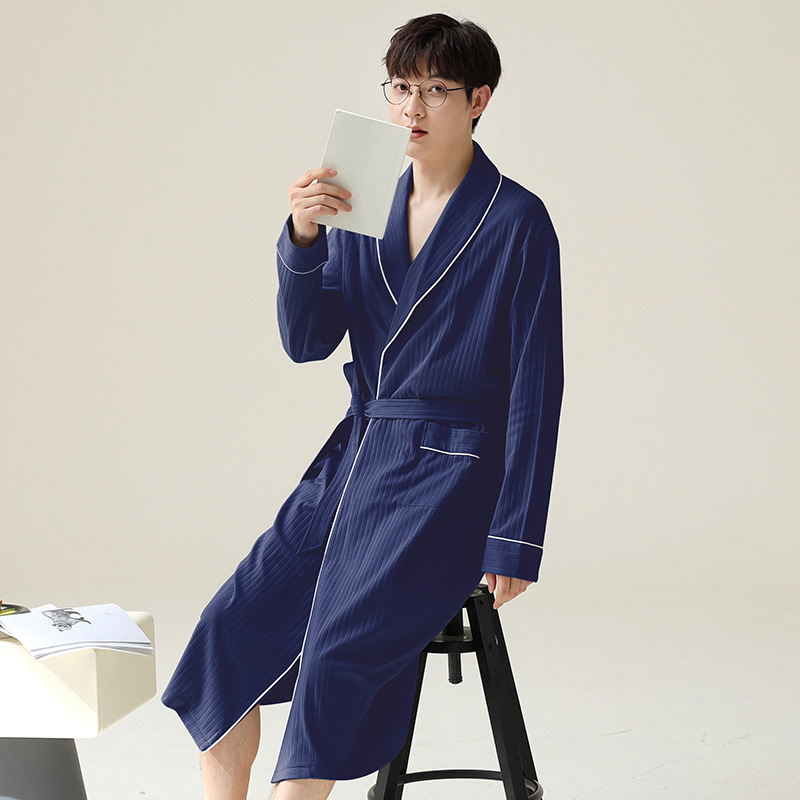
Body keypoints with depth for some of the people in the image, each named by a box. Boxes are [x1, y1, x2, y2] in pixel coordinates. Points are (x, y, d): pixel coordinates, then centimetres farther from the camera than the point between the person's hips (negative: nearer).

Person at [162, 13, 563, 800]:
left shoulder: (516, 223, -7)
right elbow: (306, 340, 3)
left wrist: (514, 539, -11)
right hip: (352, 461, 6)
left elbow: (536, 386, -7)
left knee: (338, 654, -24)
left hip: (449, 476, -6)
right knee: (232, 625, -7)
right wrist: (302, 236, -15)